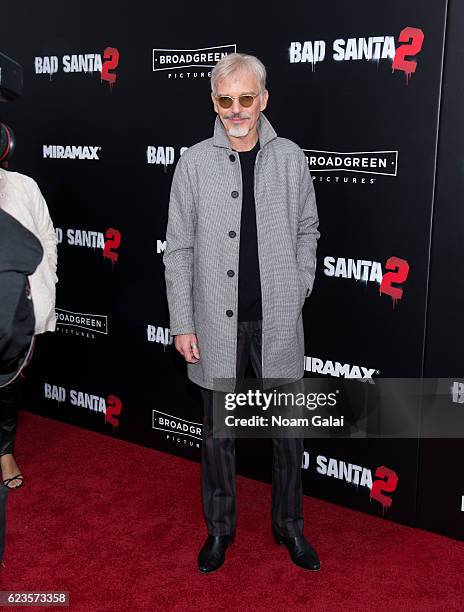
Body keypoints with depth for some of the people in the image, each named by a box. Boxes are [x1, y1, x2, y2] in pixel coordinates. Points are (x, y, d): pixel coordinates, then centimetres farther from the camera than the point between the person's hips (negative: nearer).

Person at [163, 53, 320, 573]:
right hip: (217, 323, -1)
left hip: (278, 321, 1)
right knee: (217, 432, 13)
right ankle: (220, 527, 32)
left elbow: (307, 231, 12)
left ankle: (288, 525, 33)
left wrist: (299, 289, 1)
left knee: (288, 431, 12)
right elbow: (178, 250, -2)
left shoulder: (290, 158, 0)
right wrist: (182, 324, -5)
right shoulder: (194, 162, -3)